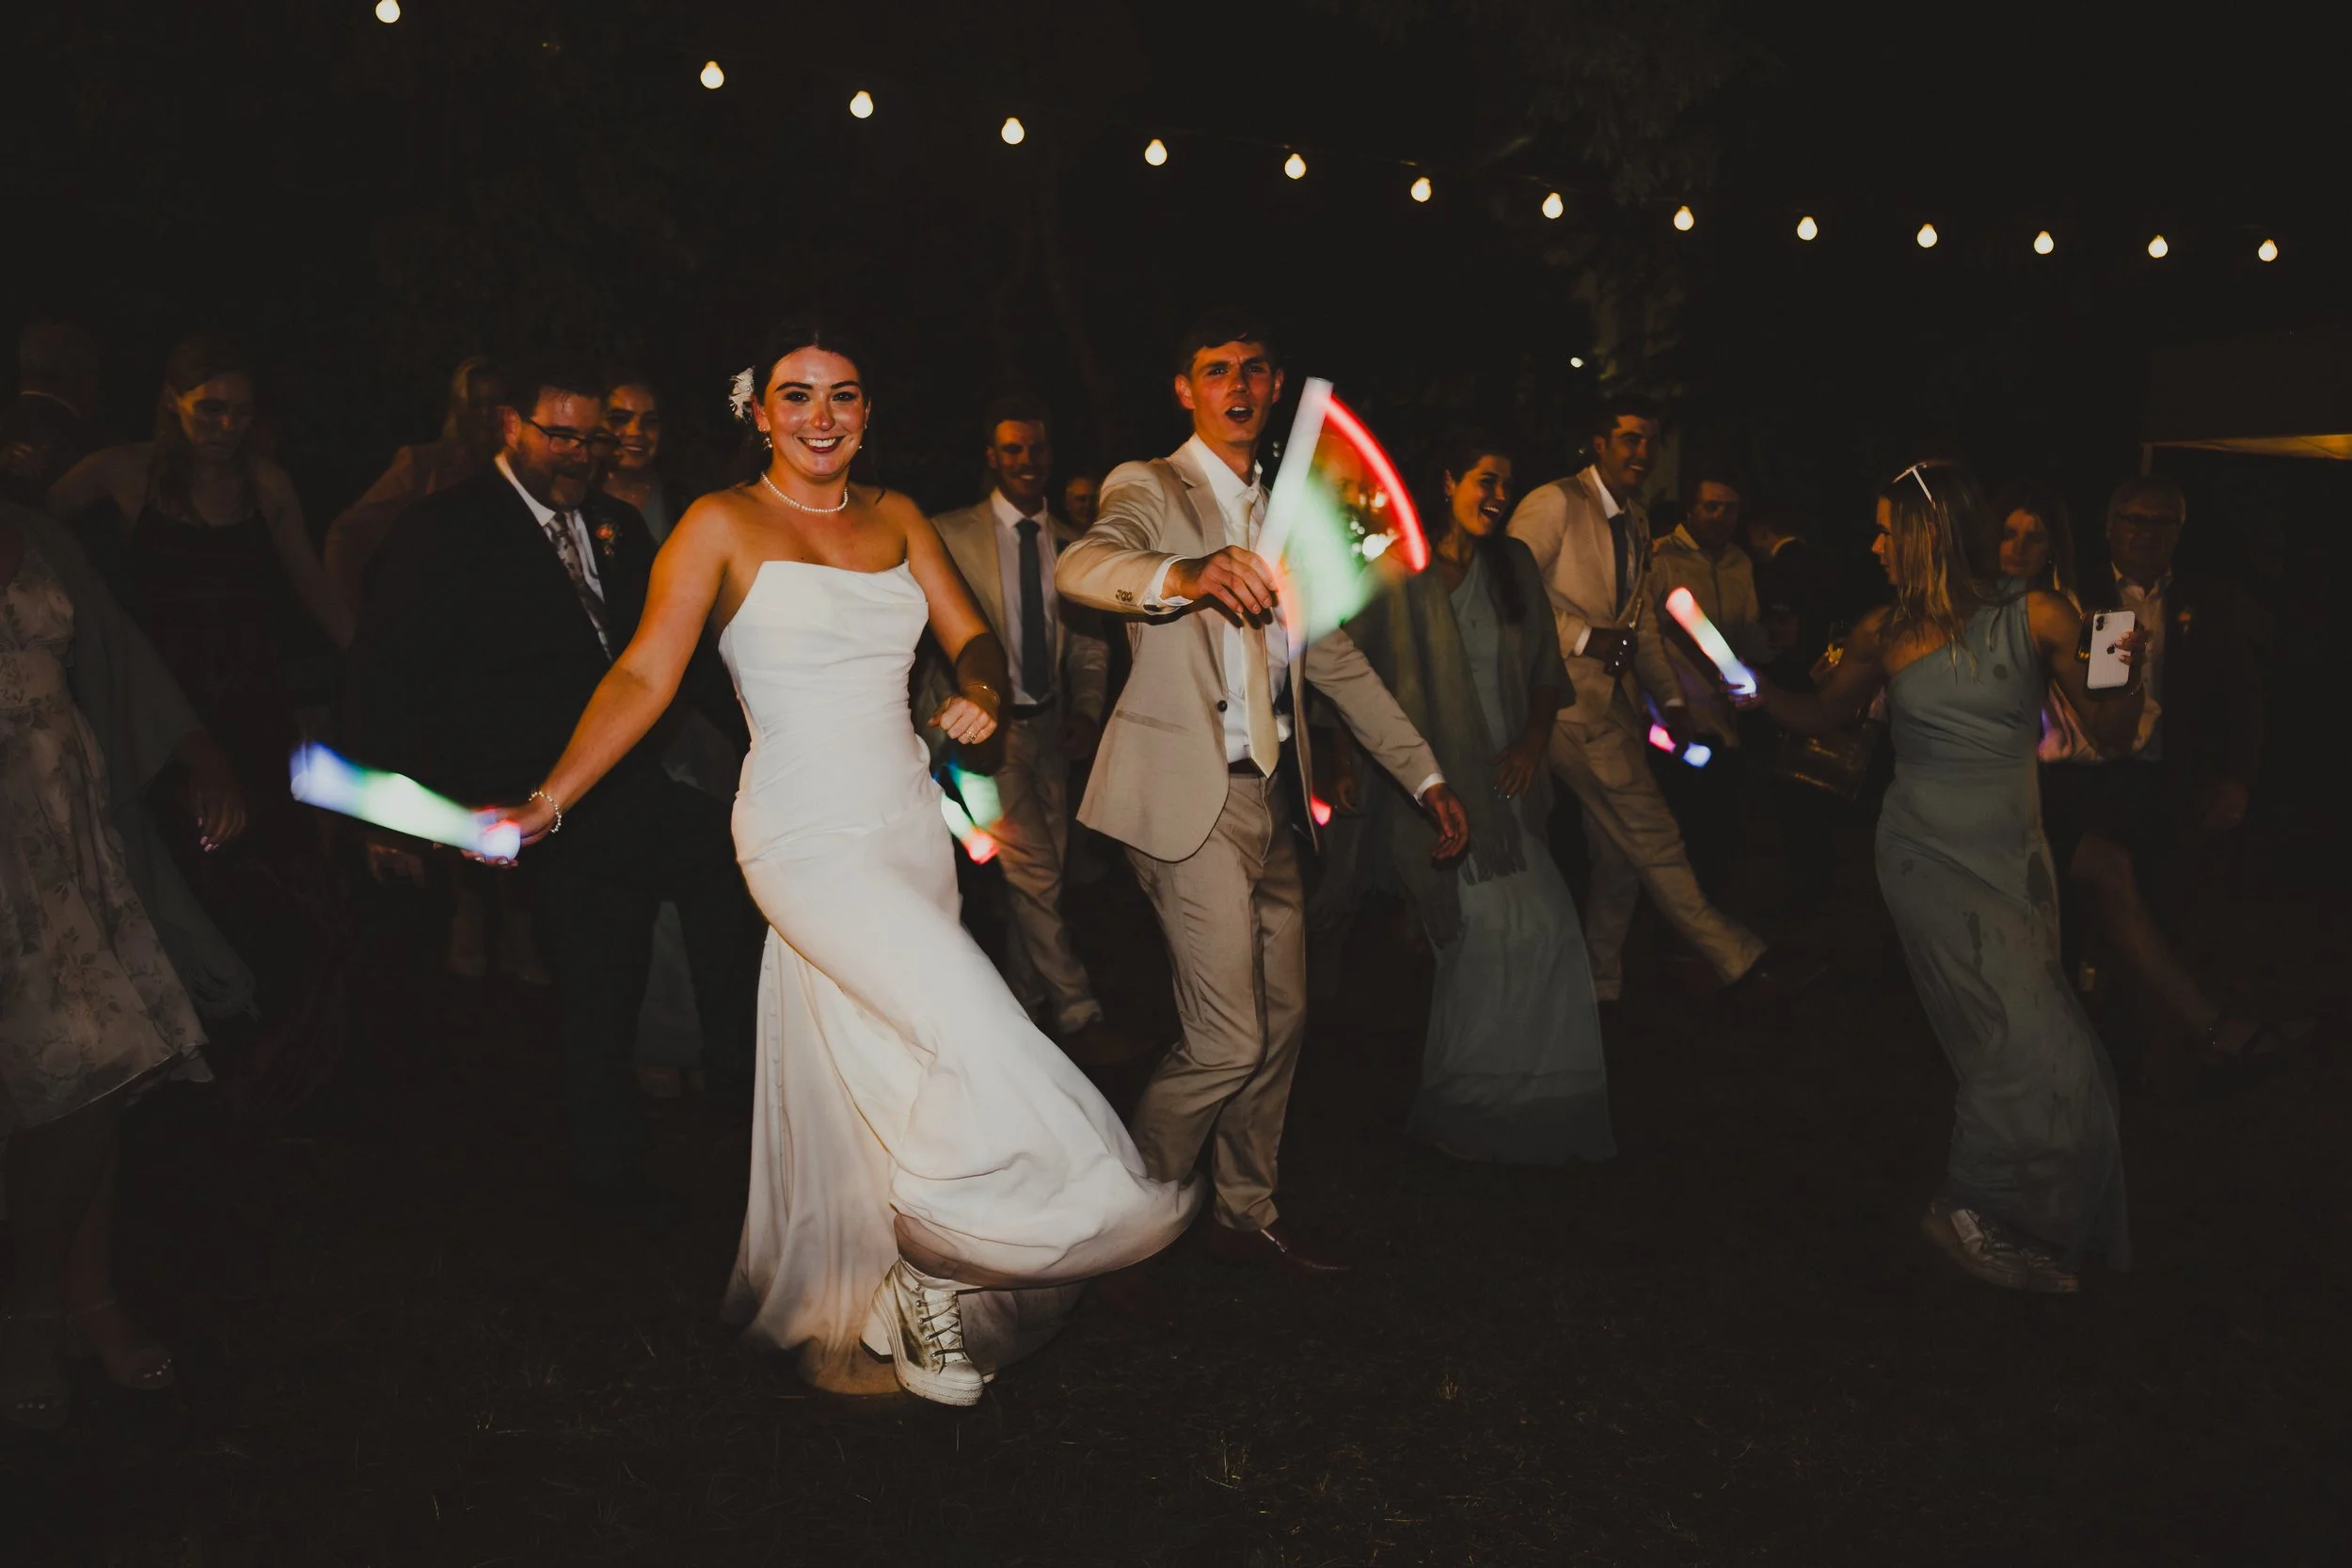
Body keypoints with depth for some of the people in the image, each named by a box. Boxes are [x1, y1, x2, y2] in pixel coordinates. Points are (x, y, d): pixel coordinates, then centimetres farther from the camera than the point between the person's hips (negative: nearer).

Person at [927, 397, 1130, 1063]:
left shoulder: (1071, 545, 10)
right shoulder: (950, 534, -3)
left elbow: (1088, 644, 13)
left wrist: (1087, 712, -1)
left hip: (1050, 728, 5)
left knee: (1039, 880, 8)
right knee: (1035, 876, -10)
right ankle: (1078, 1018, -2)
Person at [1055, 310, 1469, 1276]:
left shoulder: (1278, 514, 18)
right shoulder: (1150, 490, -4)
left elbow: (1335, 659, 21)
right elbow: (1079, 568, -27)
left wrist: (1424, 774, 15)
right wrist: (1186, 575, -48)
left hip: (1267, 797, 8)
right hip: (1191, 799, -8)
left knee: (1282, 1022, 14)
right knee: (1231, 1043, -9)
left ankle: (1249, 1215, 31)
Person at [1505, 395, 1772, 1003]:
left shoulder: (1634, 520, 19)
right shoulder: (1555, 503, -8)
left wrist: (1670, 697, 17)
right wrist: (1583, 637, -19)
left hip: (1617, 698, 9)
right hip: (1568, 696, -9)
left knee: (1620, 855, 10)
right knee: (1651, 834, -9)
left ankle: (1600, 985, 22)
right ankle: (1732, 954, 2)